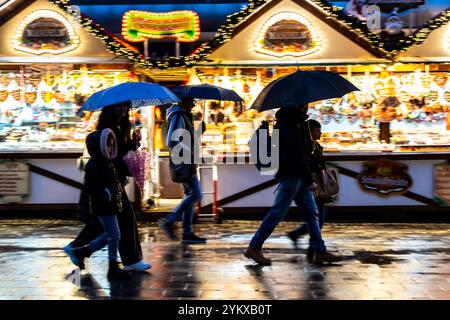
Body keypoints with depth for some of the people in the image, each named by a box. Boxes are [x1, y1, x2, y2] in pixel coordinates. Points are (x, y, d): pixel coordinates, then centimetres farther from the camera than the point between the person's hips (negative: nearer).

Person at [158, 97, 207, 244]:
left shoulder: (184, 116, 19)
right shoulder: (178, 116, -12)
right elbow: (172, 142, -22)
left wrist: (199, 131, 9)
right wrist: (191, 155, -22)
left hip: (187, 162, 10)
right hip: (183, 162, -10)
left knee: (190, 195, 9)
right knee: (196, 194, -12)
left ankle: (187, 232, 11)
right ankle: (169, 221, -7)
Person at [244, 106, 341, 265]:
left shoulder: (296, 122, 16)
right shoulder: (289, 125, -16)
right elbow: (296, 155, -22)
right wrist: (309, 181, -19)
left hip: (298, 175, 10)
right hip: (291, 174, -10)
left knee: (312, 212, 9)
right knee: (277, 213, -4)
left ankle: (319, 251, 14)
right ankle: (254, 248, 6)